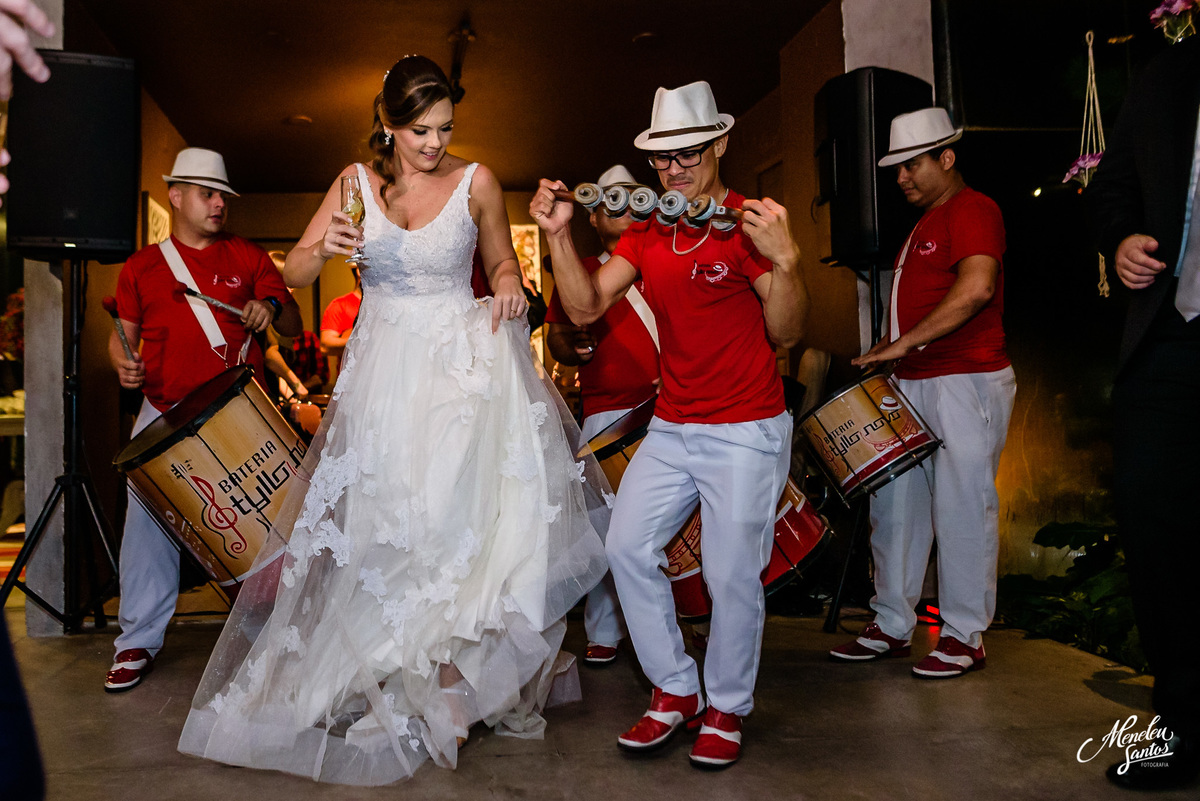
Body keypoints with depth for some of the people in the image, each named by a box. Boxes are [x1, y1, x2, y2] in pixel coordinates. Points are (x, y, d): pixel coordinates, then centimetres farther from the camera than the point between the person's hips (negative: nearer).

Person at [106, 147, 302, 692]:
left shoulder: (248, 257, 11)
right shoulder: (141, 267, 13)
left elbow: (294, 327, 8)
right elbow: (122, 335, 16)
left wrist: (270, 307, -14)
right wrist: (123, 364, -6)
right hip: (163, 415, 1)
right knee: (147, 528, -1)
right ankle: (138, 643, 12)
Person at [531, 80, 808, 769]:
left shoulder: (750, 224, -10)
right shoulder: (645, 231, 9)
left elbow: (786, 334, -15)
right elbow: (587, 308, 1)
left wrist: (785, 258, -30)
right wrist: (560, 234, -9)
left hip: (746, 433, -6)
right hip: (672, 428, 6)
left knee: (731, 574, -1)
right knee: (629, 548, 4)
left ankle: (727, 709, 23)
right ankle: (675, 692, 21)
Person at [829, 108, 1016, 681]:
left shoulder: (972, 210, -8)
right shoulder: (924, 224, 22)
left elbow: (975, 288, -25)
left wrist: (904, 343, -24)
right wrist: (890, 349, 14)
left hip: (965, 382, -9)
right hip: (911, 386, 10)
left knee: (962, 508, -3)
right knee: (894, 504, 9)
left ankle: (965, 636, 8)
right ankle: (892, 625, 19)